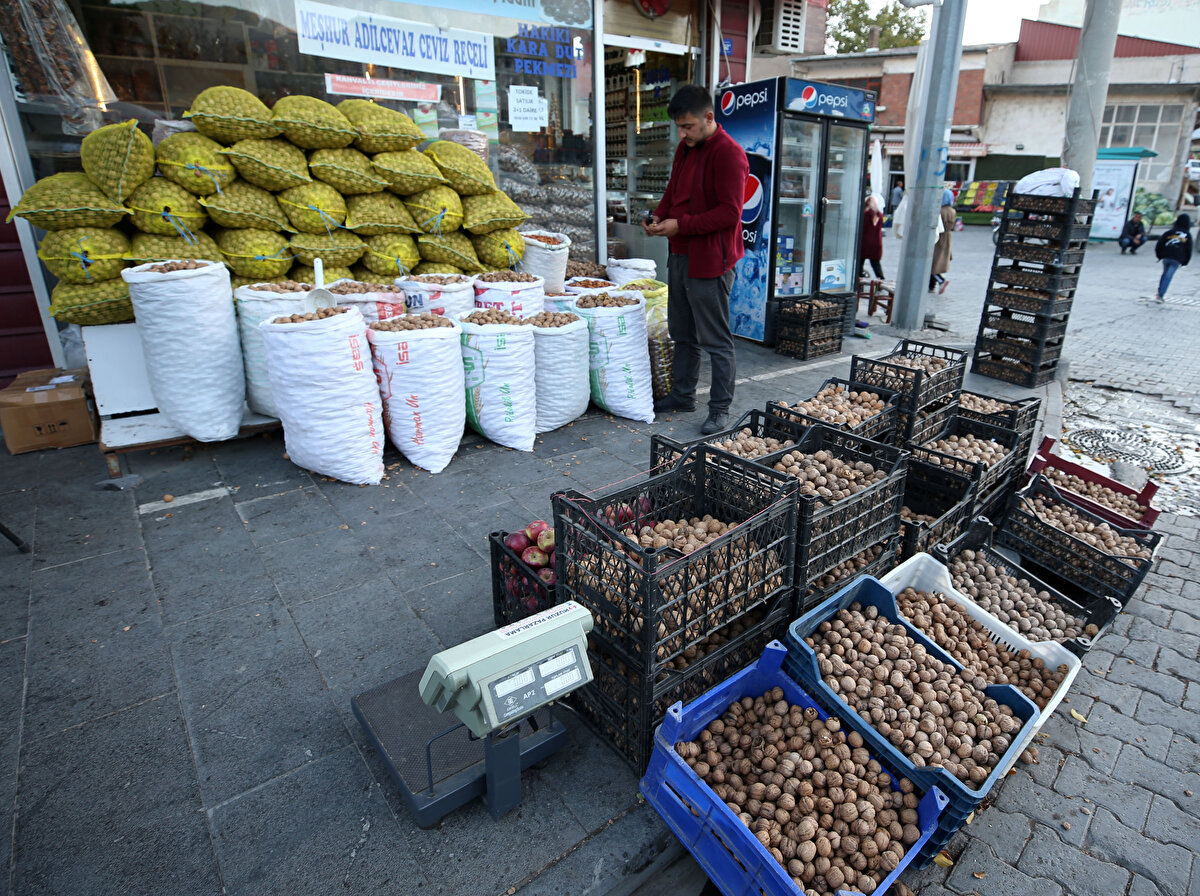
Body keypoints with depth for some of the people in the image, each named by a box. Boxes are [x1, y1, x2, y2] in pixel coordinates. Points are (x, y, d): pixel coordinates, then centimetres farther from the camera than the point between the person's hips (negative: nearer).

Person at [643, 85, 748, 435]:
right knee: (682, 334, 17)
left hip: (710, 261, -9)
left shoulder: (729, 154, -14)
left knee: (716, 340, -1)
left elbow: (730, 213, -20)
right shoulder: (685, 149, 13)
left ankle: (720, 409, 9)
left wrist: (681, 225, -21)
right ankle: (682, 395, 31)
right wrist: (659, 215, 3)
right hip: (680, 255, 9)